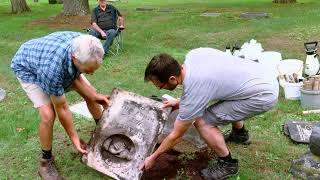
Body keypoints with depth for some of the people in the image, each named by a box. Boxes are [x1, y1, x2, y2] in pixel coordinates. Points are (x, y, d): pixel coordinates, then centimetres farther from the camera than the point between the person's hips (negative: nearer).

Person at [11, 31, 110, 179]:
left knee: (91, 94, 4)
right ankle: (46, 161, 3)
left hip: (62, 61, 6)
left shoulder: (83, 45, -31)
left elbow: (76, 77, -11)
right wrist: (74, 138, -20)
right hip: (28, 68, -6)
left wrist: (94, 96, -21)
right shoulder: (53, 68, -46)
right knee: (48, 115, -22)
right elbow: (61, 108, -30)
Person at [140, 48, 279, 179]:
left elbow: (176, 135, -10)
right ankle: (240, 133, 47)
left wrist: (153, 157, 4)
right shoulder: (192, 54, -4)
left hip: (264, 96, -9)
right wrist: (180, 102, 19)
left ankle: (228, 164, 9)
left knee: (202, 122, -11)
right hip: (264, 77, 9)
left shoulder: (193, 94, -23)